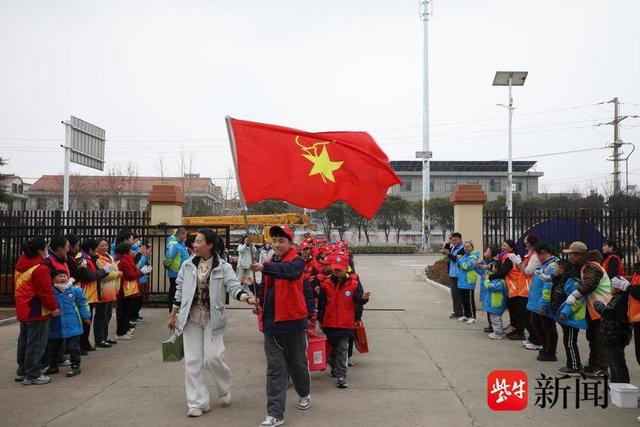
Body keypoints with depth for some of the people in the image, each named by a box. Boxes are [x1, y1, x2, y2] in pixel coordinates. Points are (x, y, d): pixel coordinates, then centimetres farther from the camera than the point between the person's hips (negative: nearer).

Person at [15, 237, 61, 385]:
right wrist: (54, 307, -11)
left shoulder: (20, 266, 11)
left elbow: (18, 288, 19)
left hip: (23, 310, 10)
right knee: (36, 344, -2)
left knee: (24, 342, 18)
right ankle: (32, 375, 3)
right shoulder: (40, 268, -19)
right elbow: (45, 292, -20)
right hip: (37, 311, -10)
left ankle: (21, 372, 27)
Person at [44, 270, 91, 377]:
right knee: (53, 347, 15)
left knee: (73, 347, 3)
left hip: (71, 325, -2)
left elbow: (82, 303, 6)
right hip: (55, 327, 2)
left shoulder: (75, 290, -5)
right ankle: (53, 366, 32)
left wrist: (86, 316, 8)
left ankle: (75, 367, 14)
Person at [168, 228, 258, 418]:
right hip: (191, 318, 3)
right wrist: (173, 315, 11)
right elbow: (179, 290, 9)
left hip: (212, 318, -3)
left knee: (212, 357, -8)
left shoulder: (223, 267, -7)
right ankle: (197, 402, 13)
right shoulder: (188, 265, 2)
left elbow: (234, 287, -16)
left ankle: (224, 388, 23)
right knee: (192, 360, 3)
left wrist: (247, 297, -37)